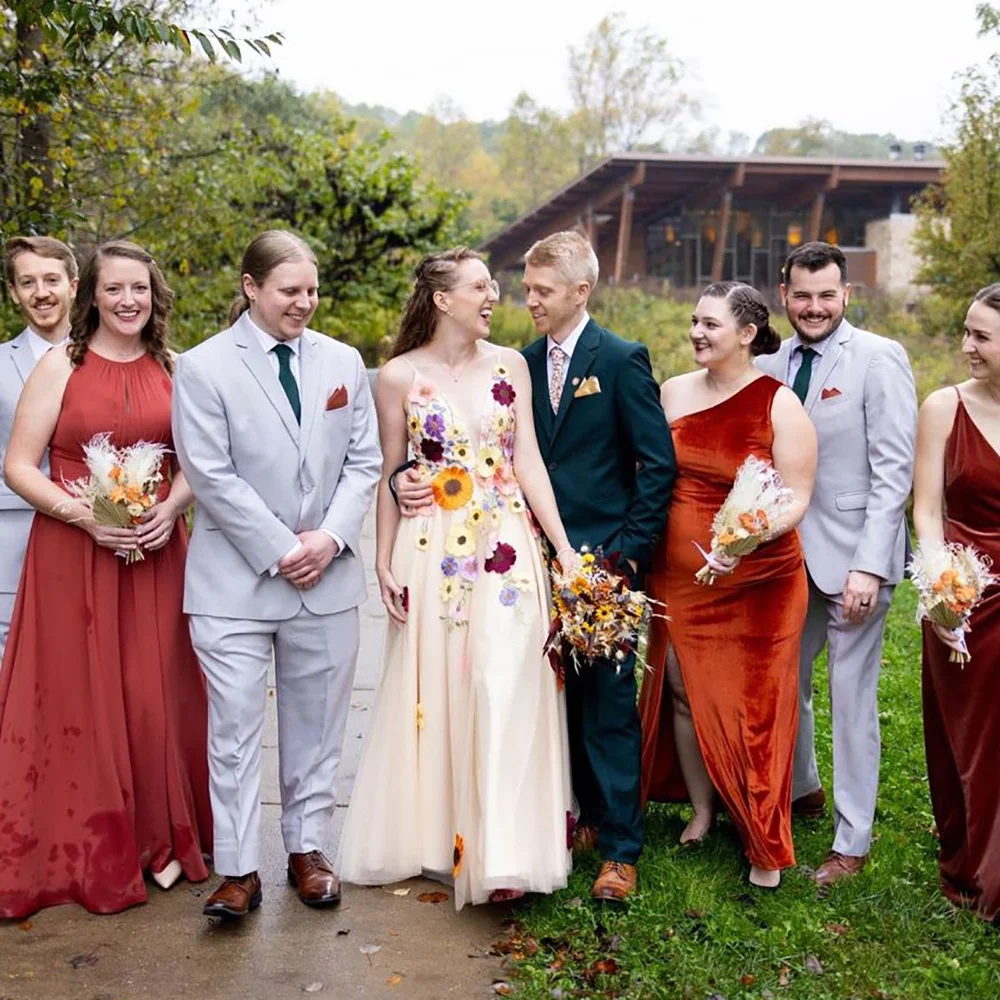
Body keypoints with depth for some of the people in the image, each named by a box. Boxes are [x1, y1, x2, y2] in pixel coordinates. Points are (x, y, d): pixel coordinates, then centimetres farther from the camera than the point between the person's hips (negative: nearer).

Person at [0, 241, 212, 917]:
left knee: (155, 695, 6)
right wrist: (83, 514, -16)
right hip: (72, 555, -2)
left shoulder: (171, 369, 8)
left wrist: (171, 507, -8)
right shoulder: (60, 366, -2)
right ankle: (84, 849, 19)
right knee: (78, 695, 3)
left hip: (157, 552, 2)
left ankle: (158, 837, 23)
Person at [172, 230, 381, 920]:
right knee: (235, 725, -1)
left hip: (328, 576, 3)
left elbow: (364, 461, 5)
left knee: (315, 722, 12)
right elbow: (212, 476, -9)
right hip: (236, 580, -3)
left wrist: (331, 537, -9)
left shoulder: (344, 362, 7)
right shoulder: (204, 367, -4)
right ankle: (239, 871, 10)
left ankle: (307, 849, 27)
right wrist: (279, 551, -13)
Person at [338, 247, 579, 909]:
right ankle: (431, 833, 25)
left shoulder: (510, 366, 5)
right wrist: (385, 563, 1)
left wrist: (564, 549, -3)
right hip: (431, 552, -1)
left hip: (506, 547, 1)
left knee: (503, 691, -6)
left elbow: (529, 463, 3)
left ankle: (501, 852, -1)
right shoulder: (401, 375, -1)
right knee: (433, 694, 7)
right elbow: (389, 475, 4)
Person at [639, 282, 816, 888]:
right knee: (682, 694, 11)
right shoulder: (674, 392, 4)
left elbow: (796, 499, -11)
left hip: (757, 582, -4)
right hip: (678, 577, 4)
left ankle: (765, 846, 20)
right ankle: (701, 813, 32)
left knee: (753, 707, 4)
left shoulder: (780, 405, -10)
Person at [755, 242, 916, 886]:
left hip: (852, 558, -5)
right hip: (790, 554, 6)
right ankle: (802, 791, 40)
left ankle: (853, 841, 17)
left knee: (853, 699, 3)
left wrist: (868, 566, -20)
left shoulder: (879, 359, -10)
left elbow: (894, 470, -14)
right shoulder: (772, 366, 6)